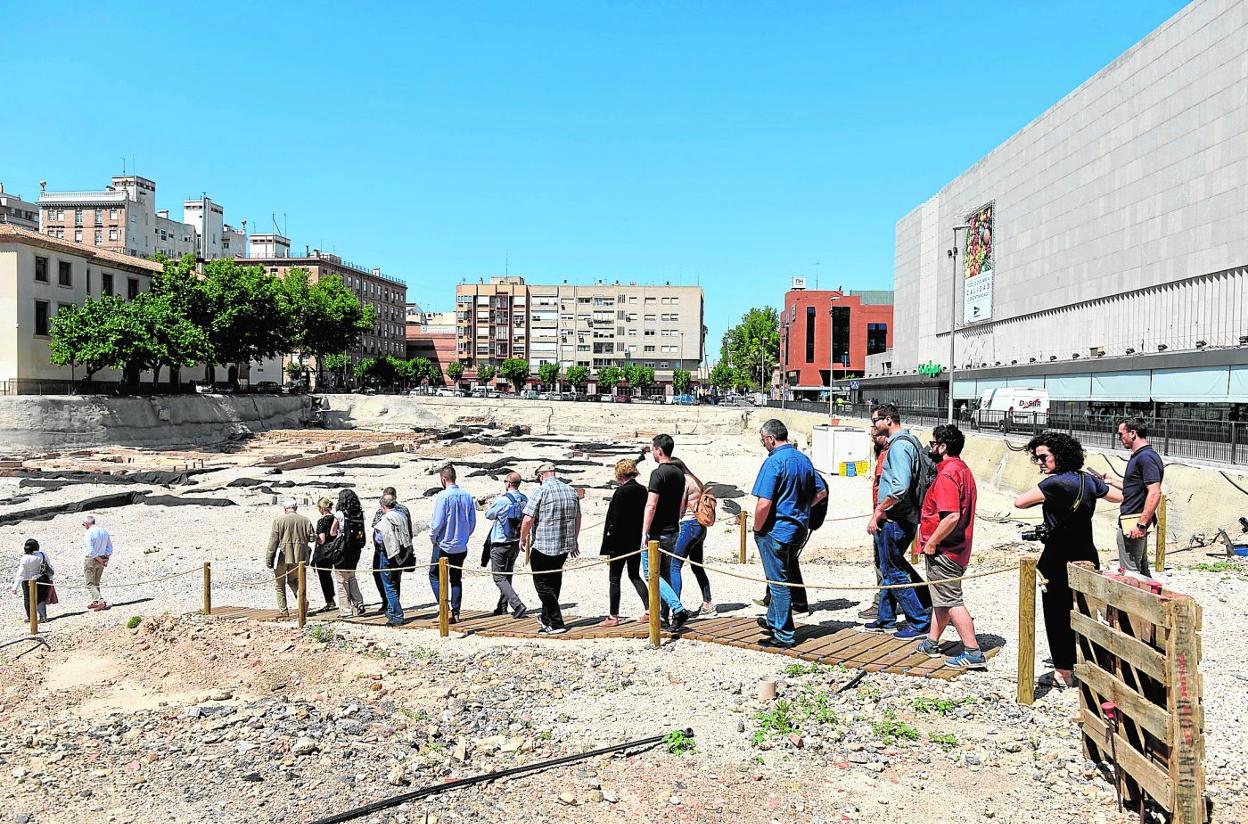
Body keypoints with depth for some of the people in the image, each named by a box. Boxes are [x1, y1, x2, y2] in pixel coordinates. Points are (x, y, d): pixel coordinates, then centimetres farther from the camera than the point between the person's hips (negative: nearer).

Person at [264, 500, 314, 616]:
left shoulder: (278, 520, -6)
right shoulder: (305, 520, 3)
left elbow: (273, 541, -7)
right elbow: (313, 537, 1)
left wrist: (268, 559, -3)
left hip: (282, 556, -3)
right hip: (299, 557, 3)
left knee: (280, 583, 11)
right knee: (293, 580, 19)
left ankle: (283, 610, 8)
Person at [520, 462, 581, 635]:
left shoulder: (541, 491, -12)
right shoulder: (571, 490, 8)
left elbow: (528, 519, -16)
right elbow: (577, 518, 17)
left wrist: (523, 538, 0)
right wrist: (574, 541, 28)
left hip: (543, 546, -7)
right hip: (565, 545, 7)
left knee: (543, 585, 3)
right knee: (554, 582, 20)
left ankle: (556, 623, -1)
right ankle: (547, 618, 31)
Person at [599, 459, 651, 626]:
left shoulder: (620, 492, -16)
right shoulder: (643, 490, 2)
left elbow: (613, 520, -16)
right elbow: (646, 515, 7)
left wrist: (606, 546, -8)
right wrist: (643, 537, 15)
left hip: (620, 543, -6)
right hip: (637, 541, 7)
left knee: (614, 579, 4)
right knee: (634, 575, 19)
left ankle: (613, 616, 10)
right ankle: (649, 609, 11)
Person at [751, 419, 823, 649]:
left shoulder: (774, 462, -18)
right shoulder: (804, 460, 6)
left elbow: (764, 503, -23)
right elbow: (820, 492, 15)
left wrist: (757, 529, -9)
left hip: (776, 530, -8)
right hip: (800, 529, 8)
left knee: (778, 582, 2)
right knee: (782, 578, 23)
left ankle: (784, 635, 9)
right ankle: (774, 620, 38)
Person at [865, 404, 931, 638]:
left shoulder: (899, 445, -17)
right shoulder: (903, 441, 15)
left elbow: (899, 488, -28)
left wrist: (877, 514, -20)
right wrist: (880, 510, 20)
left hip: (895, 520, -10)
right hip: (895, 519, 10)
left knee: (894, 573, -2)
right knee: (888, 570, 18)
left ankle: (920, 622, 5)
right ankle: (886, 620, 28)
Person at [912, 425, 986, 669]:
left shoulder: (947, 474, -21)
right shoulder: (962, 469, 12)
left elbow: (951, 516, -30)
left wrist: (931, 543, -20)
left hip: (942, 551, -10)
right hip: (956, 548, 10)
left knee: (952, 601, -3)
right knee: (942, 597, 19)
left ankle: (973, 653, 1)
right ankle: (931, 643, 31)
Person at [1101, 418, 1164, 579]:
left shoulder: (1146, 457, -17)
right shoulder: (1139, 456, 16)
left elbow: (1154, 493, -25)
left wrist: (1141, 524, -27)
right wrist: (1112, 481, 28)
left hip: (1134, 522, -11)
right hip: (1133, 521, 11)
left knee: (1129, 572, -6)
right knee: (1142, 570, 17)